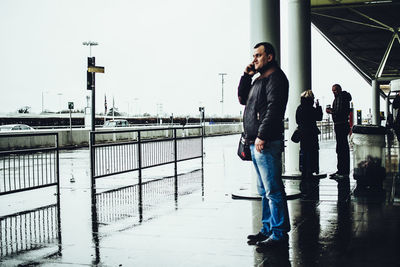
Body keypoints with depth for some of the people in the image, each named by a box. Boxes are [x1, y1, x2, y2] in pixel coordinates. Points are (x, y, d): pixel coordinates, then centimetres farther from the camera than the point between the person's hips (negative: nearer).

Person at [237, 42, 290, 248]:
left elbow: (274, 109, -17)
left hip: (267, 143, -10)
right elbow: (243, 99, 26)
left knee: (273, 190, -8)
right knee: (265, 191, 14)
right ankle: (268, 229, 22)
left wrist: (262, 135, -22)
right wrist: (246, 76, 14)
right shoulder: (259, 80, 22)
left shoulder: (276, 78, -7)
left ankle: (279, 233, -2)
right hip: (256, 143, 10)